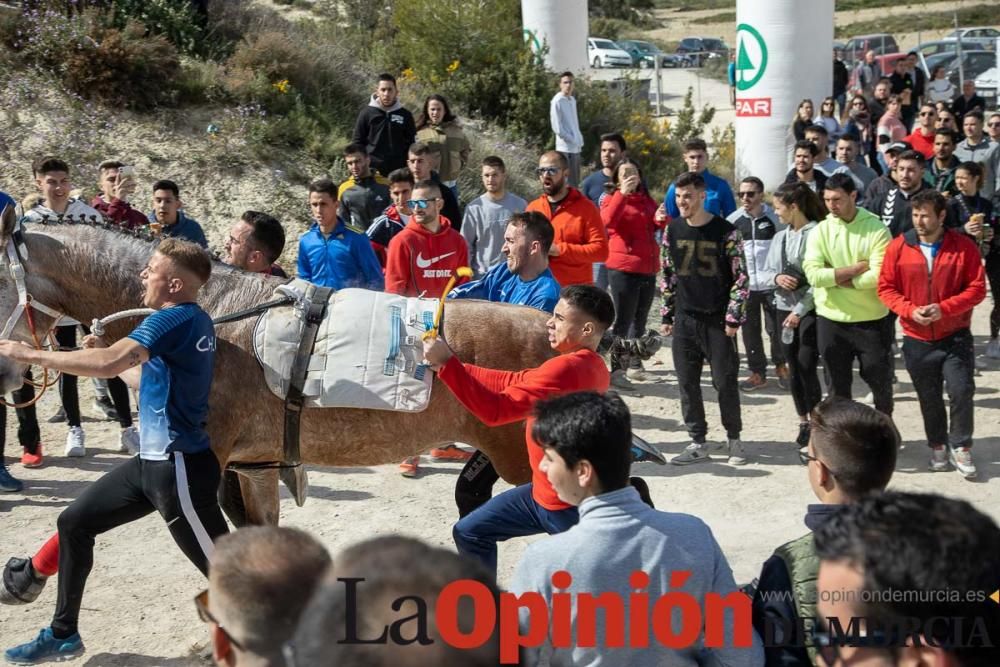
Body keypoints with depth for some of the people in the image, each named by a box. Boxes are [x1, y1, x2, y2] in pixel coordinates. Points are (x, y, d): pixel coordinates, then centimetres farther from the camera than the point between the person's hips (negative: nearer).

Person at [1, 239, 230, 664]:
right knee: (74, 522, 17)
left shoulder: (176, 320, -19)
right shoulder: (192, 322, 11)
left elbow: (110, 363, -31)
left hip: (179, 468, -10)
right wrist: (102, 352, 19)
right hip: (152, 461, 10)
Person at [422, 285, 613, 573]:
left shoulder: (568, 368, -27)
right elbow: (513, 382, 6)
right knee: (470, 532, 14)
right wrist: (451, 364, 1)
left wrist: (445, 364, -27)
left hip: (571, 503, -10)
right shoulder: (587, 365, 6)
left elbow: (496, 410, -29)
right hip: (546, 491, 10)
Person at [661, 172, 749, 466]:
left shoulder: (726, 232, -8)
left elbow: (741, 278, -5)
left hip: (717, 320, -4)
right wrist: (667, 315, 12)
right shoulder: (672, 230, 5)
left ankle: (734, 439, 18)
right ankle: (698, 443, 15)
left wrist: (733, 318, -9)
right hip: (684, 320, 4)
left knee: (725, 382, 0)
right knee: (687, 383, 5)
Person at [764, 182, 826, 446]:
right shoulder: (779, 237, 11)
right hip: (783, 308, 6)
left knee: (806, 366, -9)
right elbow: (765, 272, 14)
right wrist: (776, 278, -9)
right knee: (793, 368, 9)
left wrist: (800, 311, -16)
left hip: (810, 310, -6)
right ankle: (803, 422, 19)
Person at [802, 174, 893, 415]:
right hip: (831, 320, 2)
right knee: (838, 385, 12)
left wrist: (834, 277, -14)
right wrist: (857, 268, -16)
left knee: (880, 381, 11)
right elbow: (814, 274, -14)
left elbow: (878, 276, -19)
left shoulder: (876, 229, -8)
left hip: (871, 319, -2)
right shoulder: (820, 231, 0)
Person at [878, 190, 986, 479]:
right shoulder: (898, 247, -5)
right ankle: (938, 447, 31)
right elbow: (886, 288, -2)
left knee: (961, 390, -9)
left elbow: (977, 289, -7)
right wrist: (910, 310, -18)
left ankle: (960, 447, 10)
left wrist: (944, 308, -21)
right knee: (929, 398, 12)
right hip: (917, 338, 1)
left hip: (955, 335, -1)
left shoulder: (964, 247, -7)